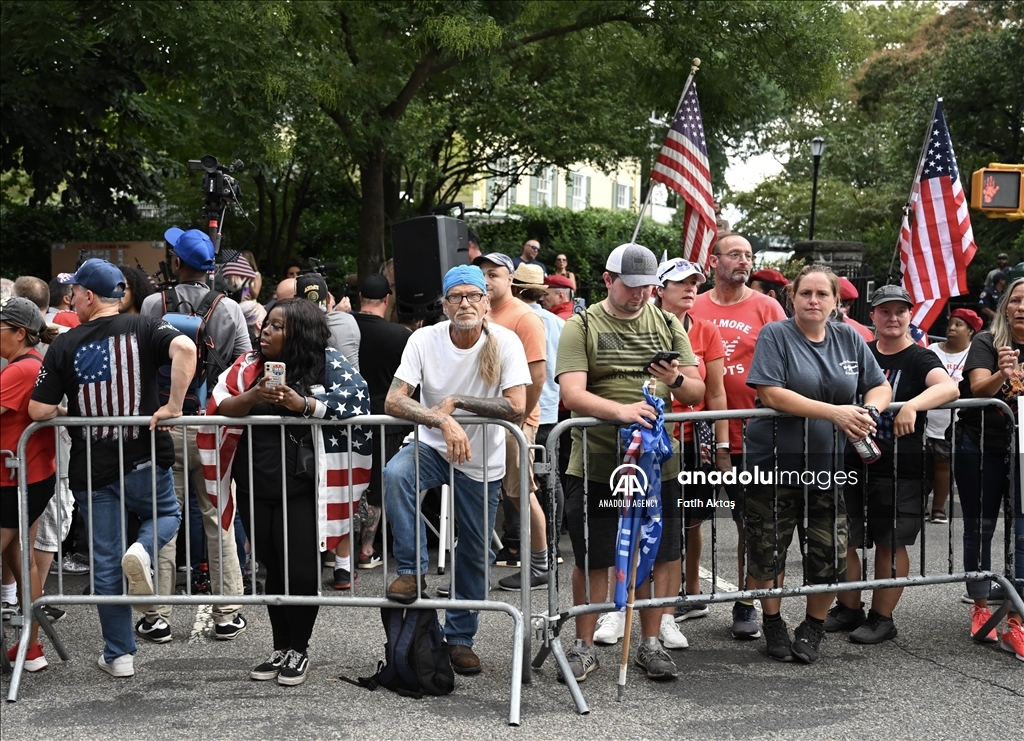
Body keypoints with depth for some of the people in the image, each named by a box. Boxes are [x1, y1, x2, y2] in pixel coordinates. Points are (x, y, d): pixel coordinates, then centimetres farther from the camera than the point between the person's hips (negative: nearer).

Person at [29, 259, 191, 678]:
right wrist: (174, 405, -16)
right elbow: (184, 348, -23)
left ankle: (119, 655, 16)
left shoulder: (64, 346, -3)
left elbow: (39, 411, -6)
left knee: (105, 563, 10)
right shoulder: (143, 328, -3)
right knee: (167, 515, 28)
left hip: (91, 467, 1)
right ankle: (143, 551, -6)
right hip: (144, 459, 0)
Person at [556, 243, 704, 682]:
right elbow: (572, 394, -14)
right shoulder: (581, 327, -1)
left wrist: (677, 380, -14)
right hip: (596, 464, -3)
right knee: (592, 559, 5)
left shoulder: (667, 325, 12)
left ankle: (650, 643, 22)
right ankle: (584, 646, 19)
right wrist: (620, 410, -31)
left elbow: (697, 391, 9)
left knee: (658, 555, 7)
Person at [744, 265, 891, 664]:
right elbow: (770, 393, -19)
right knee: (769, 548, 5)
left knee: (831, 551, 2)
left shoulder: (849, 339, 8)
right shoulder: (775, 335, -7)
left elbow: (880, 386, 11)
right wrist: (834, 413, -24)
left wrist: (868, 411, -14)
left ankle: (813, 628, 24)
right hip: (774, 462, -3)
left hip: (827, 463, 4)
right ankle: (773, 625, 26)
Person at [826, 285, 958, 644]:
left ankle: (881, 618, 16)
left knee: (890, 544, 4)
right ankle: (849, 609, 24)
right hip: (854, 462, 5)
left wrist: (912, 406, -43)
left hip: (901, 469, -5)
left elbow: (949, 388, -27)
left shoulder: (919, 358, -6)